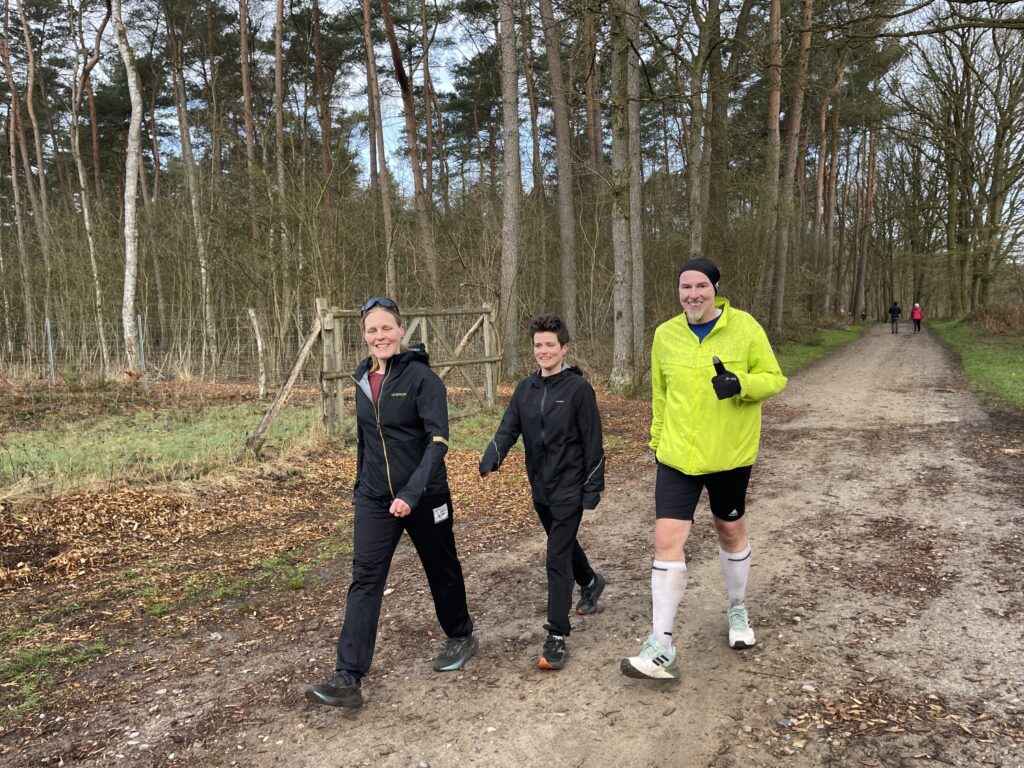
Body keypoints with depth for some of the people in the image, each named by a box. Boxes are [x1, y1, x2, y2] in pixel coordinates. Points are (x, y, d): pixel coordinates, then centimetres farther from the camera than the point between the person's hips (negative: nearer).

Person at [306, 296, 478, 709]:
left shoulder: (421, 377, -15)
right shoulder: (363, 379, 5)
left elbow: (438, 440, -21)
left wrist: (411, 493, -30)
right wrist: (360, 485, 20)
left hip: (423, 497, -4)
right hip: (374, 499, 5)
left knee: (441, 569, 15)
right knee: (364, 579, -3)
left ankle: (460, 636, 40)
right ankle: (348, 678, 0)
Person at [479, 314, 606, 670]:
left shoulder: (578, 388, -11)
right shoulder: (525, 388, 4)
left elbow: (592, 441, -10)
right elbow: (508, 429, -1)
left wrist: (594, 488, -10)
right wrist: (491, 459, -20)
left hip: (569, 488, -6)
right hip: (540, 487, 6)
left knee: (557, 559, -8)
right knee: (564, 544, 24)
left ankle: (557, 637, 0)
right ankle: (590, 582, 52)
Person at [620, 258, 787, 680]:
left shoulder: (745, 327, -6)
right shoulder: (665, 334, 1)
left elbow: (774, 377, -3)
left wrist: (740, 383, -23)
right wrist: (658, 441, 16)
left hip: (729, 454, -1)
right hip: (677, 455, 1)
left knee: (730, 531, 17)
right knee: (667, 540, -8)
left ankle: (738, 609, 45)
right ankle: (662, 648, -2)